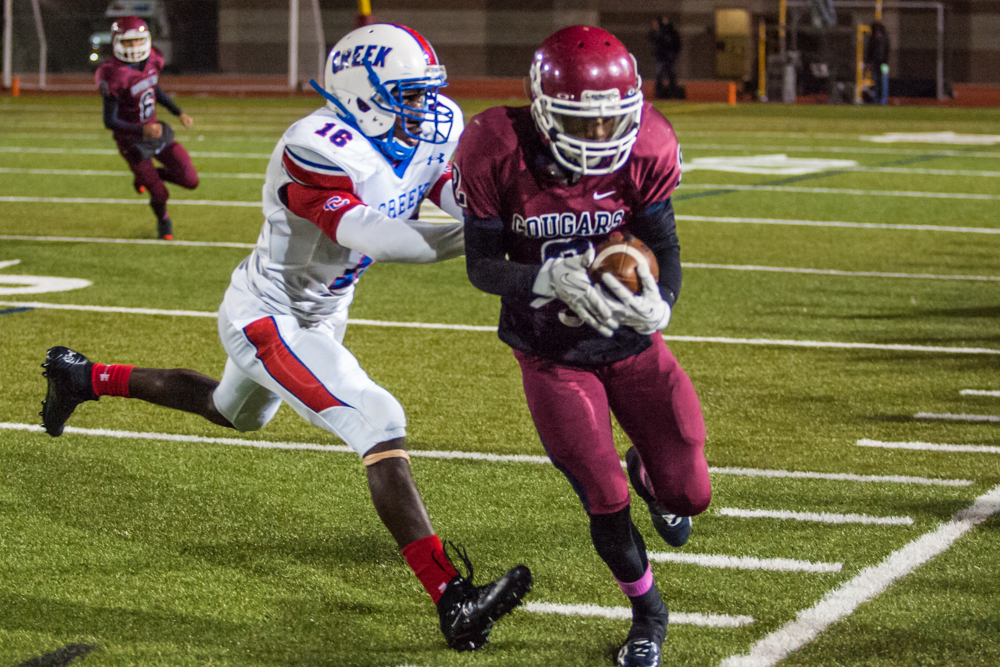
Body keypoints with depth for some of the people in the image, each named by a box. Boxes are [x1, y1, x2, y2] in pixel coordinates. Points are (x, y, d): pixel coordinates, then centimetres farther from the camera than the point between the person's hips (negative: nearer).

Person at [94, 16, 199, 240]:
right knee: (160, 195, 3)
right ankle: (163, 221, 40)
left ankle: (147, 175, 29)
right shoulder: (113, 75, -27)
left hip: (155, 130, 6)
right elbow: (110, 121, -23)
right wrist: (143, 131, -35)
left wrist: (179, 113, 14)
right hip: (132, 141, -6)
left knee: (190, 180, 1)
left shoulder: (151, 60, -7)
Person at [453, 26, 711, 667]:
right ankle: (648, 612, 25)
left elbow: (665, 246, -12)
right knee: (606, 505, -5)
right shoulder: (500, 155, -23)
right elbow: (482, 264, -16)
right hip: (552, 356, -2)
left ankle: (647, 473, 43)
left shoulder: (645, 152, -18)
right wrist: (547, 281, -36)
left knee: (690, 495, 3)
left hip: (632, 343, 2)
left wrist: (659, 305, -35)